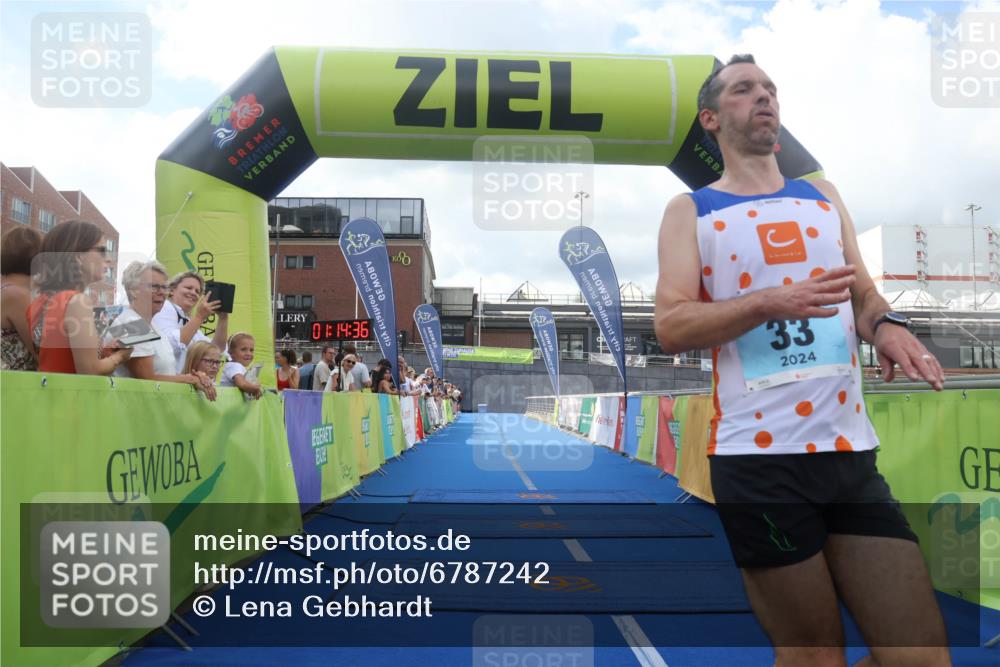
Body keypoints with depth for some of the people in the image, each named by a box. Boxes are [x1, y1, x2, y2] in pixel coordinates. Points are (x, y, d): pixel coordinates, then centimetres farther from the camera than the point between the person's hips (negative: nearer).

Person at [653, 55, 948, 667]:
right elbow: (671, 327, -7)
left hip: (851, 448, 5)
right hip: (757, 456, -4)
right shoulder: (690, 211, 4)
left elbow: (865, 294, 20)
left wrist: (885, 325, -4)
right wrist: (771, 302, -19)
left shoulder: (824, 197, 18)